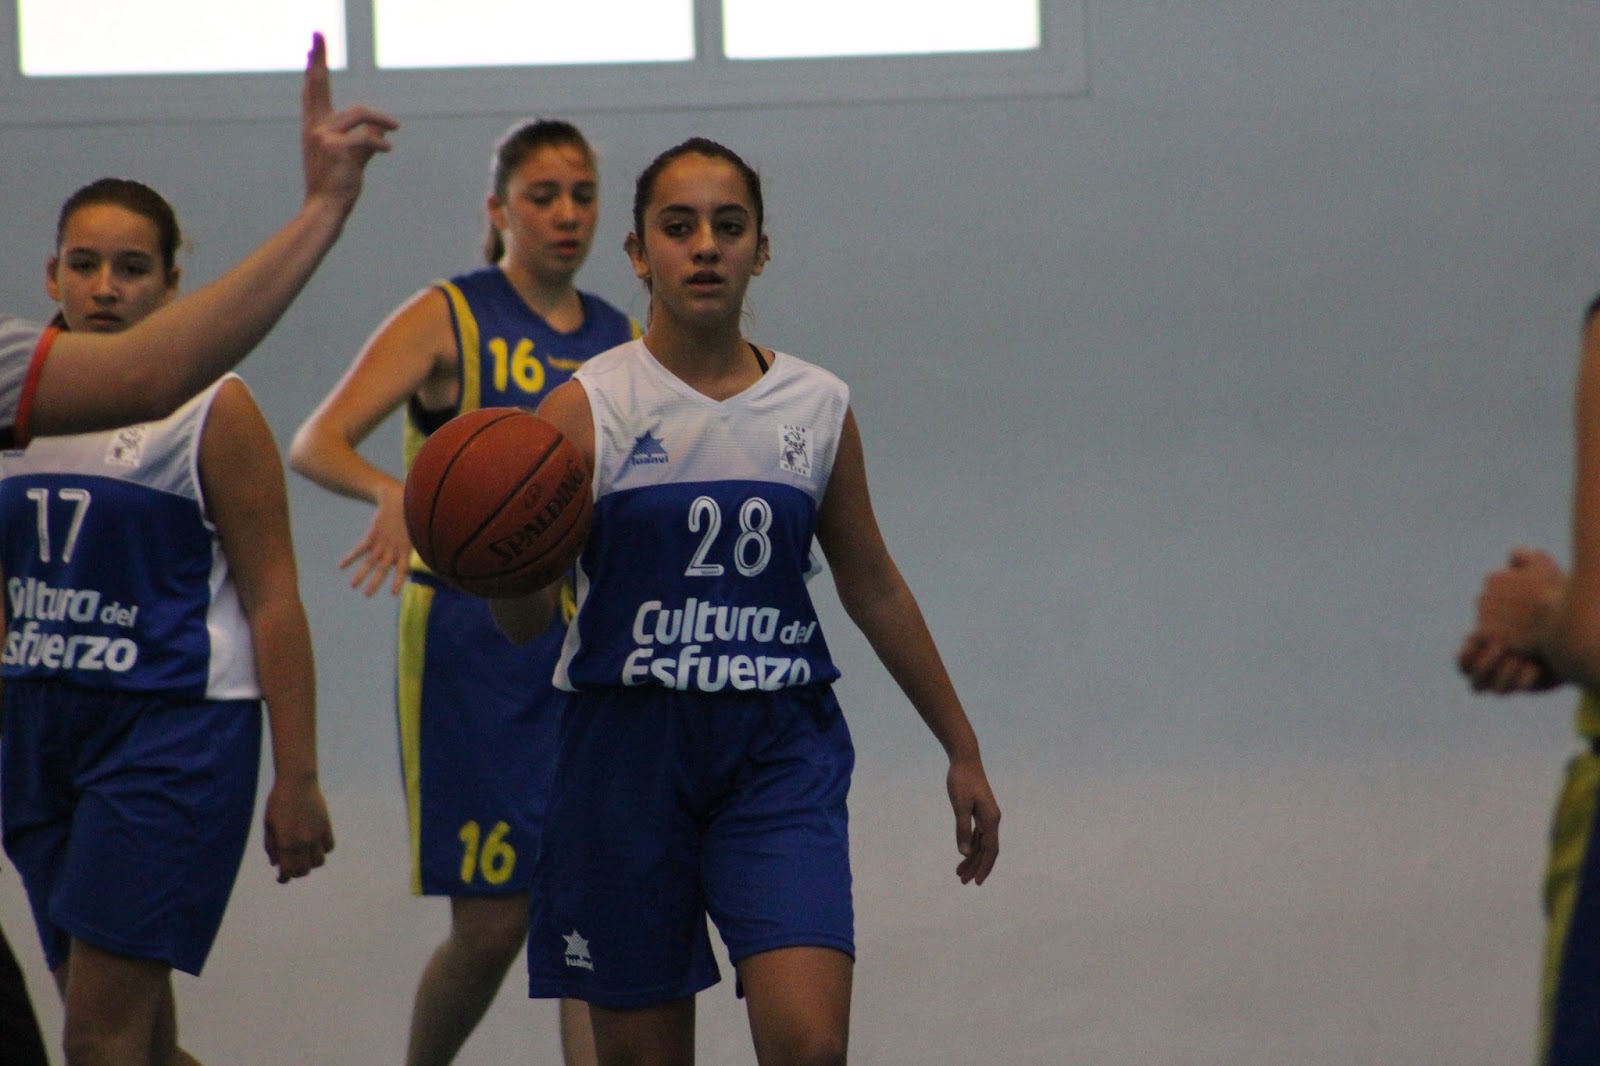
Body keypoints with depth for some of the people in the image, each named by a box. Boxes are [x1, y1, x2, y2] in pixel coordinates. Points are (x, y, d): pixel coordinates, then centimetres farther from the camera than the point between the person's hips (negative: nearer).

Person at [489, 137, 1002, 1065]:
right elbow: (523, 622, -8)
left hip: (779, 753, 1)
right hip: (628, 750, -1)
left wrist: (962, 750, 19)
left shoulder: (818, 408, 4)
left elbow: (874, 589, 16)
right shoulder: (588, 411, -4)